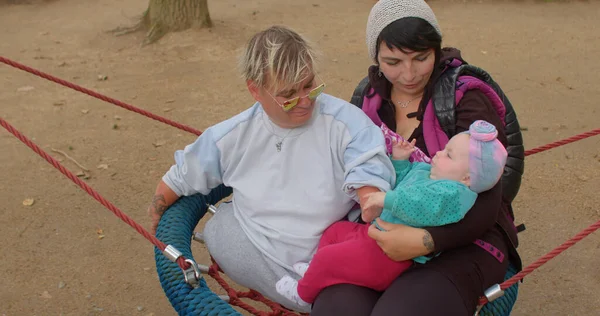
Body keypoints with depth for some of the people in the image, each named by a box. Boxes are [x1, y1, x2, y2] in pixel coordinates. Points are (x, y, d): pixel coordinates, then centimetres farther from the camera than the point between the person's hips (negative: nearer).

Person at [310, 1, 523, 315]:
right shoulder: (369, 98, 8)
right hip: (385, 234, 3)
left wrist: (426, 241, -29)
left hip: (461, 238, -3)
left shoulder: (466, 97, -6)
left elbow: (485, 204, -13)